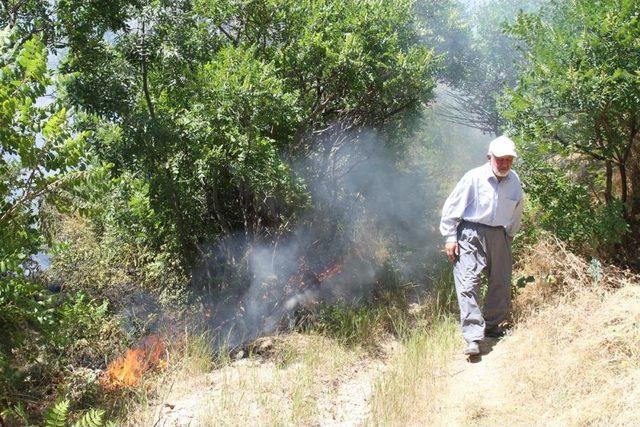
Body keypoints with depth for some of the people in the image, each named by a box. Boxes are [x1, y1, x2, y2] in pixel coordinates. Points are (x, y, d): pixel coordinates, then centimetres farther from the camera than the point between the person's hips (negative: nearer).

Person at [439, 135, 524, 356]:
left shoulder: (514, 181, 3)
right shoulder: (474, 178, -13)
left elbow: (516, 213, 20)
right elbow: (451, 207, -8)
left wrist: (509, 236, 21)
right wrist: (450, 237, -9)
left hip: (499, 236, 6)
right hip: (471, 235, -5)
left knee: (502, 283, 12)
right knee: (468, 282, -15)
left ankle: (492, 325, 33)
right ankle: (473, 338, -16)